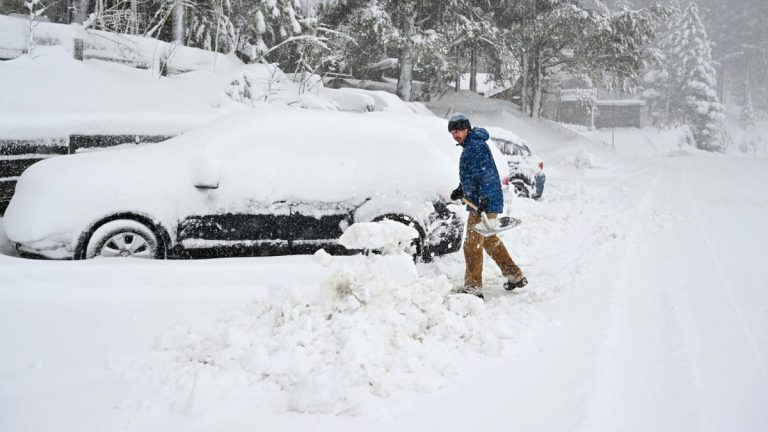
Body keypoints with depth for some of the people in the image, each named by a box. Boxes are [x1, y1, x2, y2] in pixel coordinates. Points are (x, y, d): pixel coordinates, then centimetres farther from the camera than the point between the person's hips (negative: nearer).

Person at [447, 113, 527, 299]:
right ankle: (515, 276, 32)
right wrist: (461, 190, 20)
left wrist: (484, 199, -31)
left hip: (485, 204, -11)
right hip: (479, 202, 11)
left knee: (472, 246, -8)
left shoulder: (477, 145, -15)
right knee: (490, 241, 22)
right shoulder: (469, 146, 17)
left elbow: (488, 174, -24)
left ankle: (473, 288, -2)